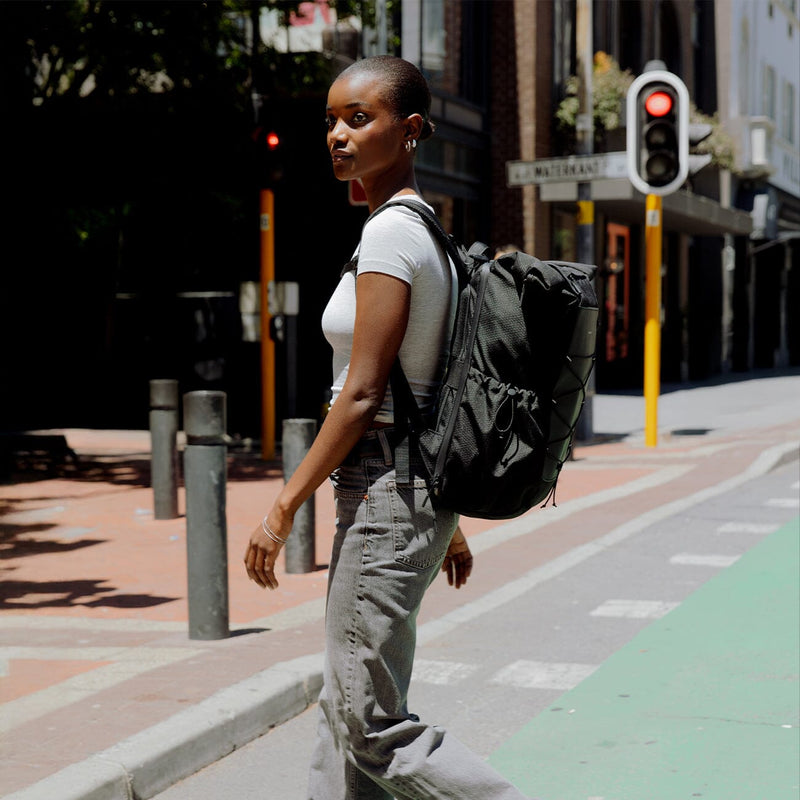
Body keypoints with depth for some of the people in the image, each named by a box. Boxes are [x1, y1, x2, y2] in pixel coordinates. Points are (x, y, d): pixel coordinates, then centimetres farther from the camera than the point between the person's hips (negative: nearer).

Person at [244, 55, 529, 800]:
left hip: (385, 491, -10)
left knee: (372, 725, -2)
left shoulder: (389, 234, -16)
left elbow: (363, 395, -19)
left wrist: (283, 508, -15)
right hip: (420, 487, 10)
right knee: (344, 710, 15)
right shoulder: (426, 230, 13)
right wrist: (448, 522, 21)